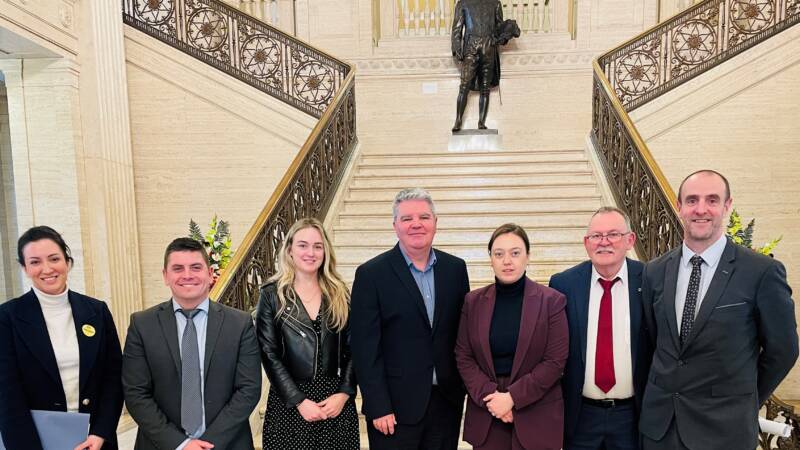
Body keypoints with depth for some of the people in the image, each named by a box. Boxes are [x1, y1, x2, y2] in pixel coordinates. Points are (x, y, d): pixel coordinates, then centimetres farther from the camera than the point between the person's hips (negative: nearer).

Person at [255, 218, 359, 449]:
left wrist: (344, 394, -7)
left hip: (336, 400, 2)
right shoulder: (272, 294, -2)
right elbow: (269, 354, -6)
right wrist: (299, 401, -11)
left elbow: (352, 349, 4)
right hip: (289, 404, -2)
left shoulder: (340, 294, 5)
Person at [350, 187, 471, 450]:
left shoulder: (455, 268, 3)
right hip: (396, 405, -3)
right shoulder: (371, 274, -9)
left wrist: (468, 386, 6)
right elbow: (365, 348, -10)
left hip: (448, 400, 4)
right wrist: (378, 408, -12)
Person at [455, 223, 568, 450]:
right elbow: (463, 357, 2)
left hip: (536, 417, -2)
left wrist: (512, 397, -13)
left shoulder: (551, 301, -6)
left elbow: (555, 361, -9)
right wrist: (489, 396, -10)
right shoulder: (473, 301, 2)